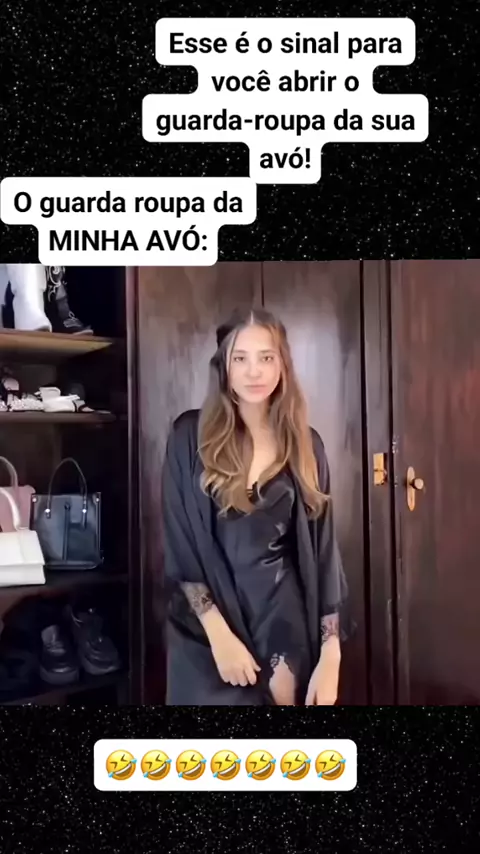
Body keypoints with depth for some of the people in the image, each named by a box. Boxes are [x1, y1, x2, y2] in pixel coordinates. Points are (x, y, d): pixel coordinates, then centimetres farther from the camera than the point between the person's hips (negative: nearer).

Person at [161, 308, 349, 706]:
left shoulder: (305, 445, 2)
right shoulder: (191, 436, -5)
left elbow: (323, 553, 1)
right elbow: (180, 548, -7)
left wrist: (330, 656, -5)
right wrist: (220, 634, -15)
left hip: (282, 617, 2)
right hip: (208, 624, -1)